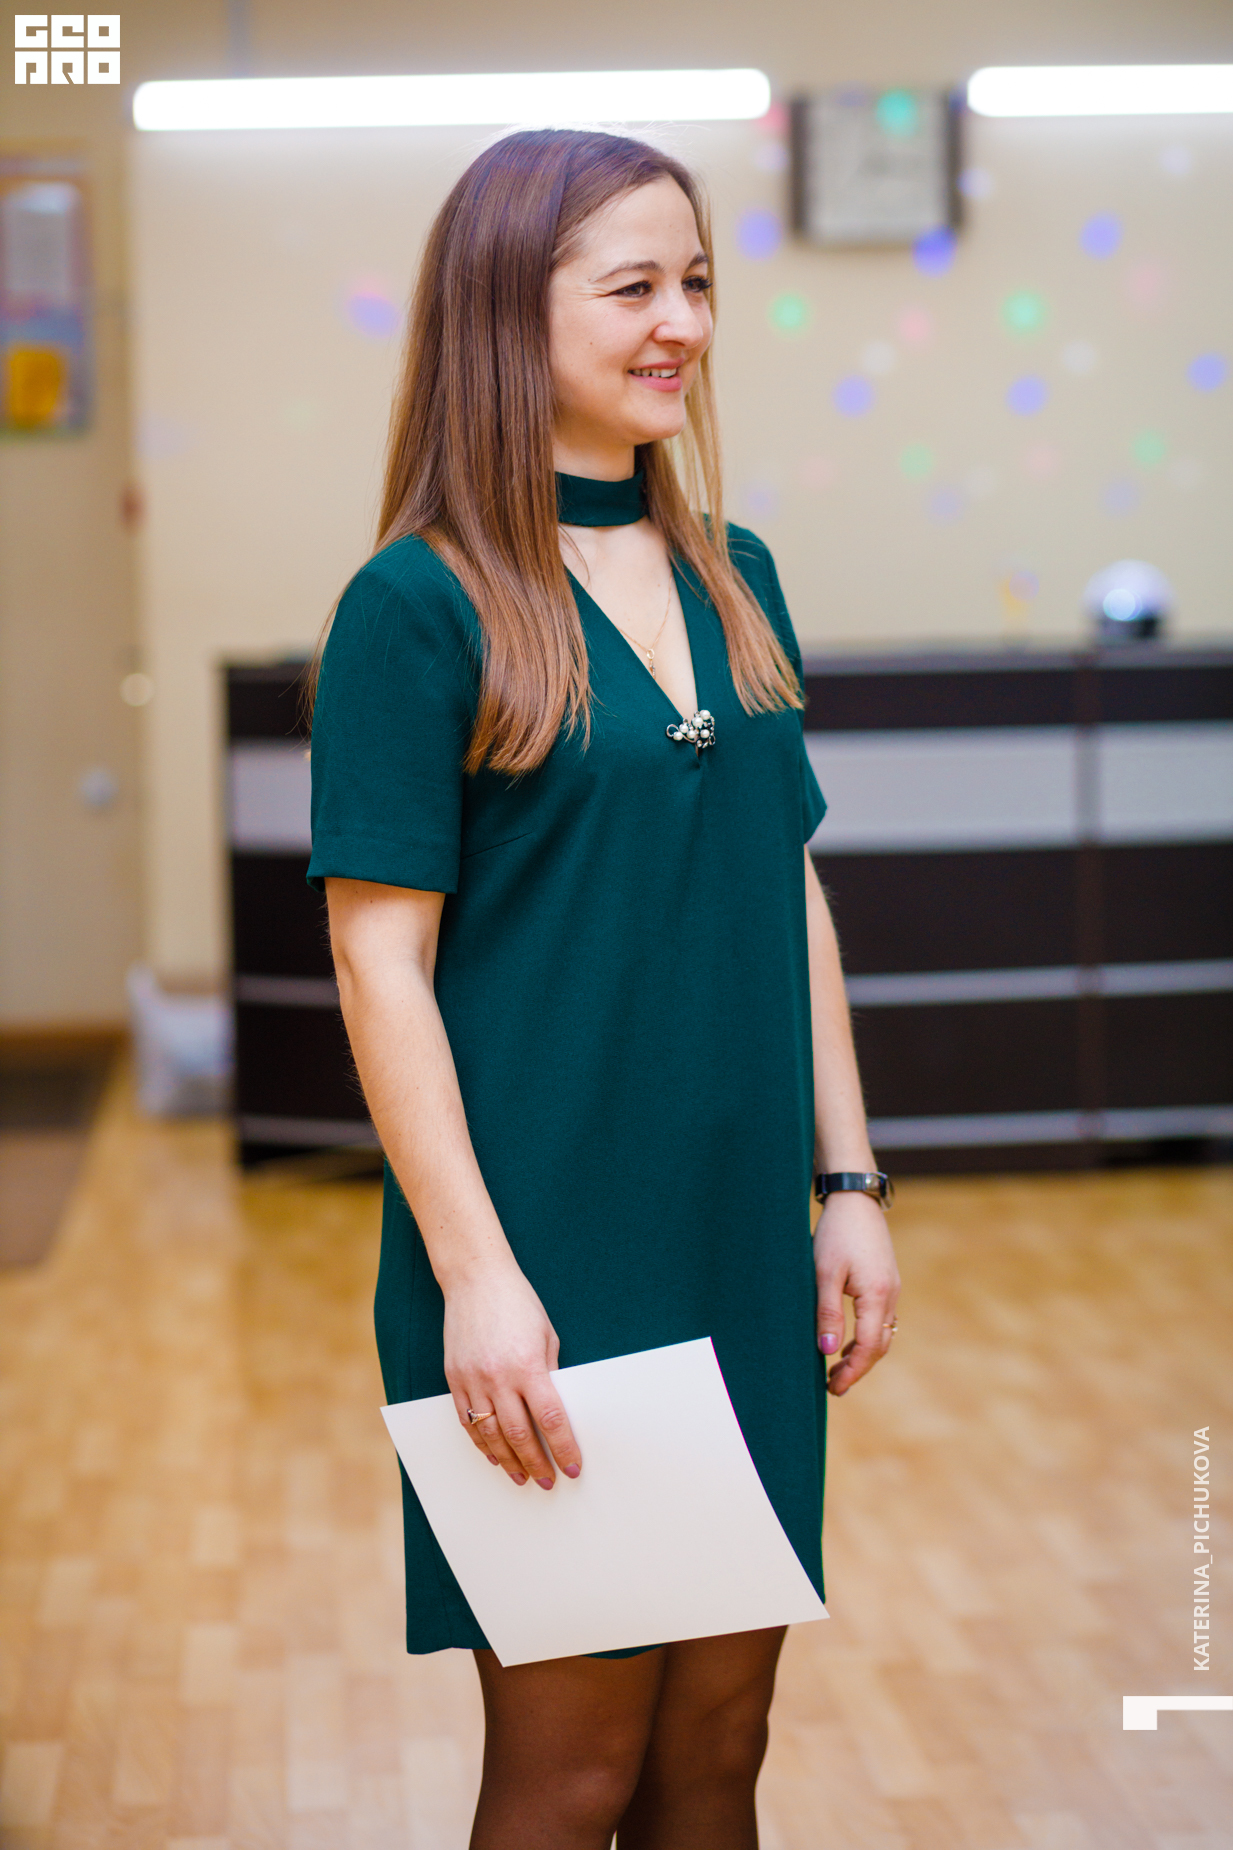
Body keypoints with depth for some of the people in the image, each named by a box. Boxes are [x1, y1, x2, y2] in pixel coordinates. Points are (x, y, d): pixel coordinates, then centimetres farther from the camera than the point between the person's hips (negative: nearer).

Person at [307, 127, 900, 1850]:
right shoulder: (421, 605, -10)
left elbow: (794, 893, 13)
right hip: (548, 1260, -6)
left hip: (743, 1255, 6)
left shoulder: (734, 578, 9)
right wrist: (474, 1272, -16)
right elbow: (383, 962, -12)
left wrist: (852, 1184, 9)